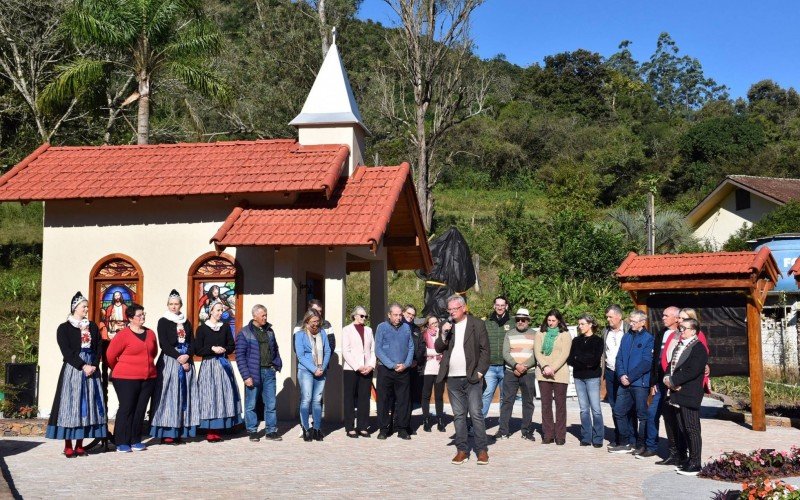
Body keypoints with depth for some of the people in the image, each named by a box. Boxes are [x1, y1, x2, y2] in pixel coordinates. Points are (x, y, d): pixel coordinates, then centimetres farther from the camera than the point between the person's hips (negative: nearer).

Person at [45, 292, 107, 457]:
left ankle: (80, 445, 6)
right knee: (71, 404, -6)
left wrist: (93, 366, -7)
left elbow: (98, 348, 9)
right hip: (72, 370, -4)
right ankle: (68, 446, -2)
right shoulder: (64, 328, 1)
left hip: (91, 370, 4)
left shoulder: (93, 327, 14)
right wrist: (83, 366, -16)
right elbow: (67, 352, -8)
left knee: (87, 405, 2)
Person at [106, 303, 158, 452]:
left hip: (148, 378, 5)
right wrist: (118, 370, 11)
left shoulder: (150, 333, 9)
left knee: (140, 409, 8)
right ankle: (122, 443, 5)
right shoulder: (123, 335, -9)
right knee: (126, 409, -2)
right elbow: (110, 354, -3)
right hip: (126, 379, -5)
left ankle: (136, 441, 17)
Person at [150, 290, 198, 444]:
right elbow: (164, 344, -7)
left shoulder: (186, 322, 15)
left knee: (184, 395, 1)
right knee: (169, 395, -7)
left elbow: (192, 343, 10)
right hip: (169, 361, -4)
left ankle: (180, 431, 4)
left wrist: (187, 356, -9)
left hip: (186, 361, 5)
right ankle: (167, 433, -7)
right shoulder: (163, 322, 2)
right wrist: (179, 358, -12)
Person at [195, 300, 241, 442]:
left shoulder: (225, 327, 10)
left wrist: (224, 349, -8)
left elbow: (232, 346, 11)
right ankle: (210, 432, -4)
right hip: (208, 365, -4)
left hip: (224, 365, 4)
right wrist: (212, 349, -14)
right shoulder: (202, 328, -1)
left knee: (223, 396, 0)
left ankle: (217, 430, 5)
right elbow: (197, 350, -3)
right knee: (209, 396, -6)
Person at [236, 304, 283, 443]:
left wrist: (278, 364, 8)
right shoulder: (244, 333, -5)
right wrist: (246, 376, -13)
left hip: (269, 372, 5)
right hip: (254, 373, -5)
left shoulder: (269, 331, 12)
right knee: (251, 404, 3)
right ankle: (252, 431, 14)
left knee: (271, 403, 6)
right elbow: (240, 356, -8)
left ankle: (271, 431, 14)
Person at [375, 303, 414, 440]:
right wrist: (393, 365, -12)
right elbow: (378, 350, -5)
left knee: (403, 400, 4)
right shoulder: (382, 328, 0)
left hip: (403, 371, 2)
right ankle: (384, 428, 10)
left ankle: (402, 428, 12)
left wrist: (406, 364, -6)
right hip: (385, 370, -2)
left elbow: (411, 347, 9)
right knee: (384, 400, 2)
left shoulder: (406, 328, 9)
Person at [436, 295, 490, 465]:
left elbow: (485, 350, -1)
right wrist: (443, 334, -9)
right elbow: (438, 349, 9)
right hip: (453, 379, 4)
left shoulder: (477, 324, 1)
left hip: (472, 378, -4)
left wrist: (480, 372, -8)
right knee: (458, 415, 8)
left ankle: (482, 450, 2)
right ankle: (462, 450, 13)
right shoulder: (447, 326, 12)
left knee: (476, 414, -5)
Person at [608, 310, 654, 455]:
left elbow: (646, 362, -13)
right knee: (619, 411, 8)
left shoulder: (648, 338, -7)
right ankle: (625, 443, 19)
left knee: (642, 415, 2)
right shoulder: (626, 337, 12)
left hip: (640, 383, -6)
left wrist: (630, 377, -15)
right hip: (625, 383, 6)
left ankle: (641, 445, 12)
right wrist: (621, 375, -6)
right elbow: (619, 358, 11)